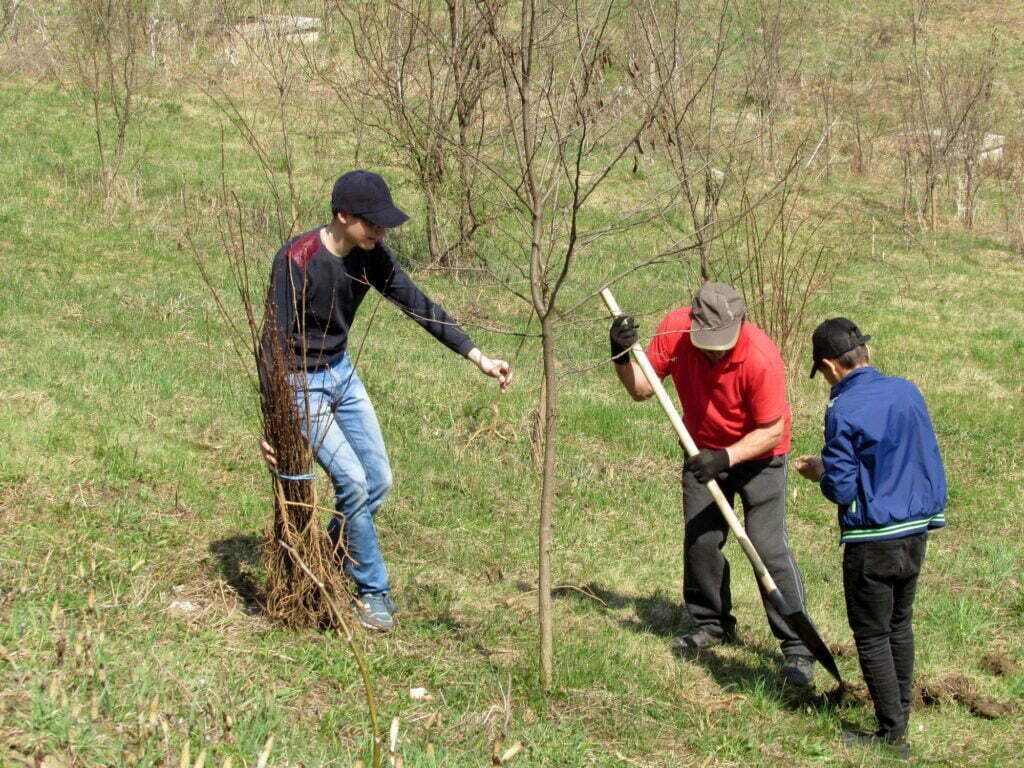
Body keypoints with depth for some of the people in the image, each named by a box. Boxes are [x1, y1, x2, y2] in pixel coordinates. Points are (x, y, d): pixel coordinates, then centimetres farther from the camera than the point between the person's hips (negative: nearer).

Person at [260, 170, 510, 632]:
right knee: (353, 482, -15)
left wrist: (479, 358, -6)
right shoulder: (297, 261, -26)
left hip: (342, 373, 7)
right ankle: (372, 591, 1)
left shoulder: (370, 256, -7)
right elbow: (273, 342, -25)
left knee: (379, 482, 7)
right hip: (301, 385, -7)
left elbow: (418, 306, -1)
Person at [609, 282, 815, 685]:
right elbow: (642, 388, -14)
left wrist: (727, 457, -36)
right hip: (703, 450, 5)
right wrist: (622, 356, -32)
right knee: (699, 540, 9)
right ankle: (712, 624, 31)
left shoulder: (761, 357, -33)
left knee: (768, 546, -10)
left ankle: (798, 647, -2)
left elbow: (772, 430, -24)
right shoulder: (674, 329, -22)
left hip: (758, 454, -5)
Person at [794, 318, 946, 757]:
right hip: (917, 530, 7)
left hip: (873, 541, -7)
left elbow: (841, 490, -16)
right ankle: (900, 714, 35)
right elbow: (930, 461, 8)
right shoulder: (908, 392, 2)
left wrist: (819, 472, 4)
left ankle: (893, 735, 9)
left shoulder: (843, 411, -17)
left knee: (872, 636, 6)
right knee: (900, 625, 23)